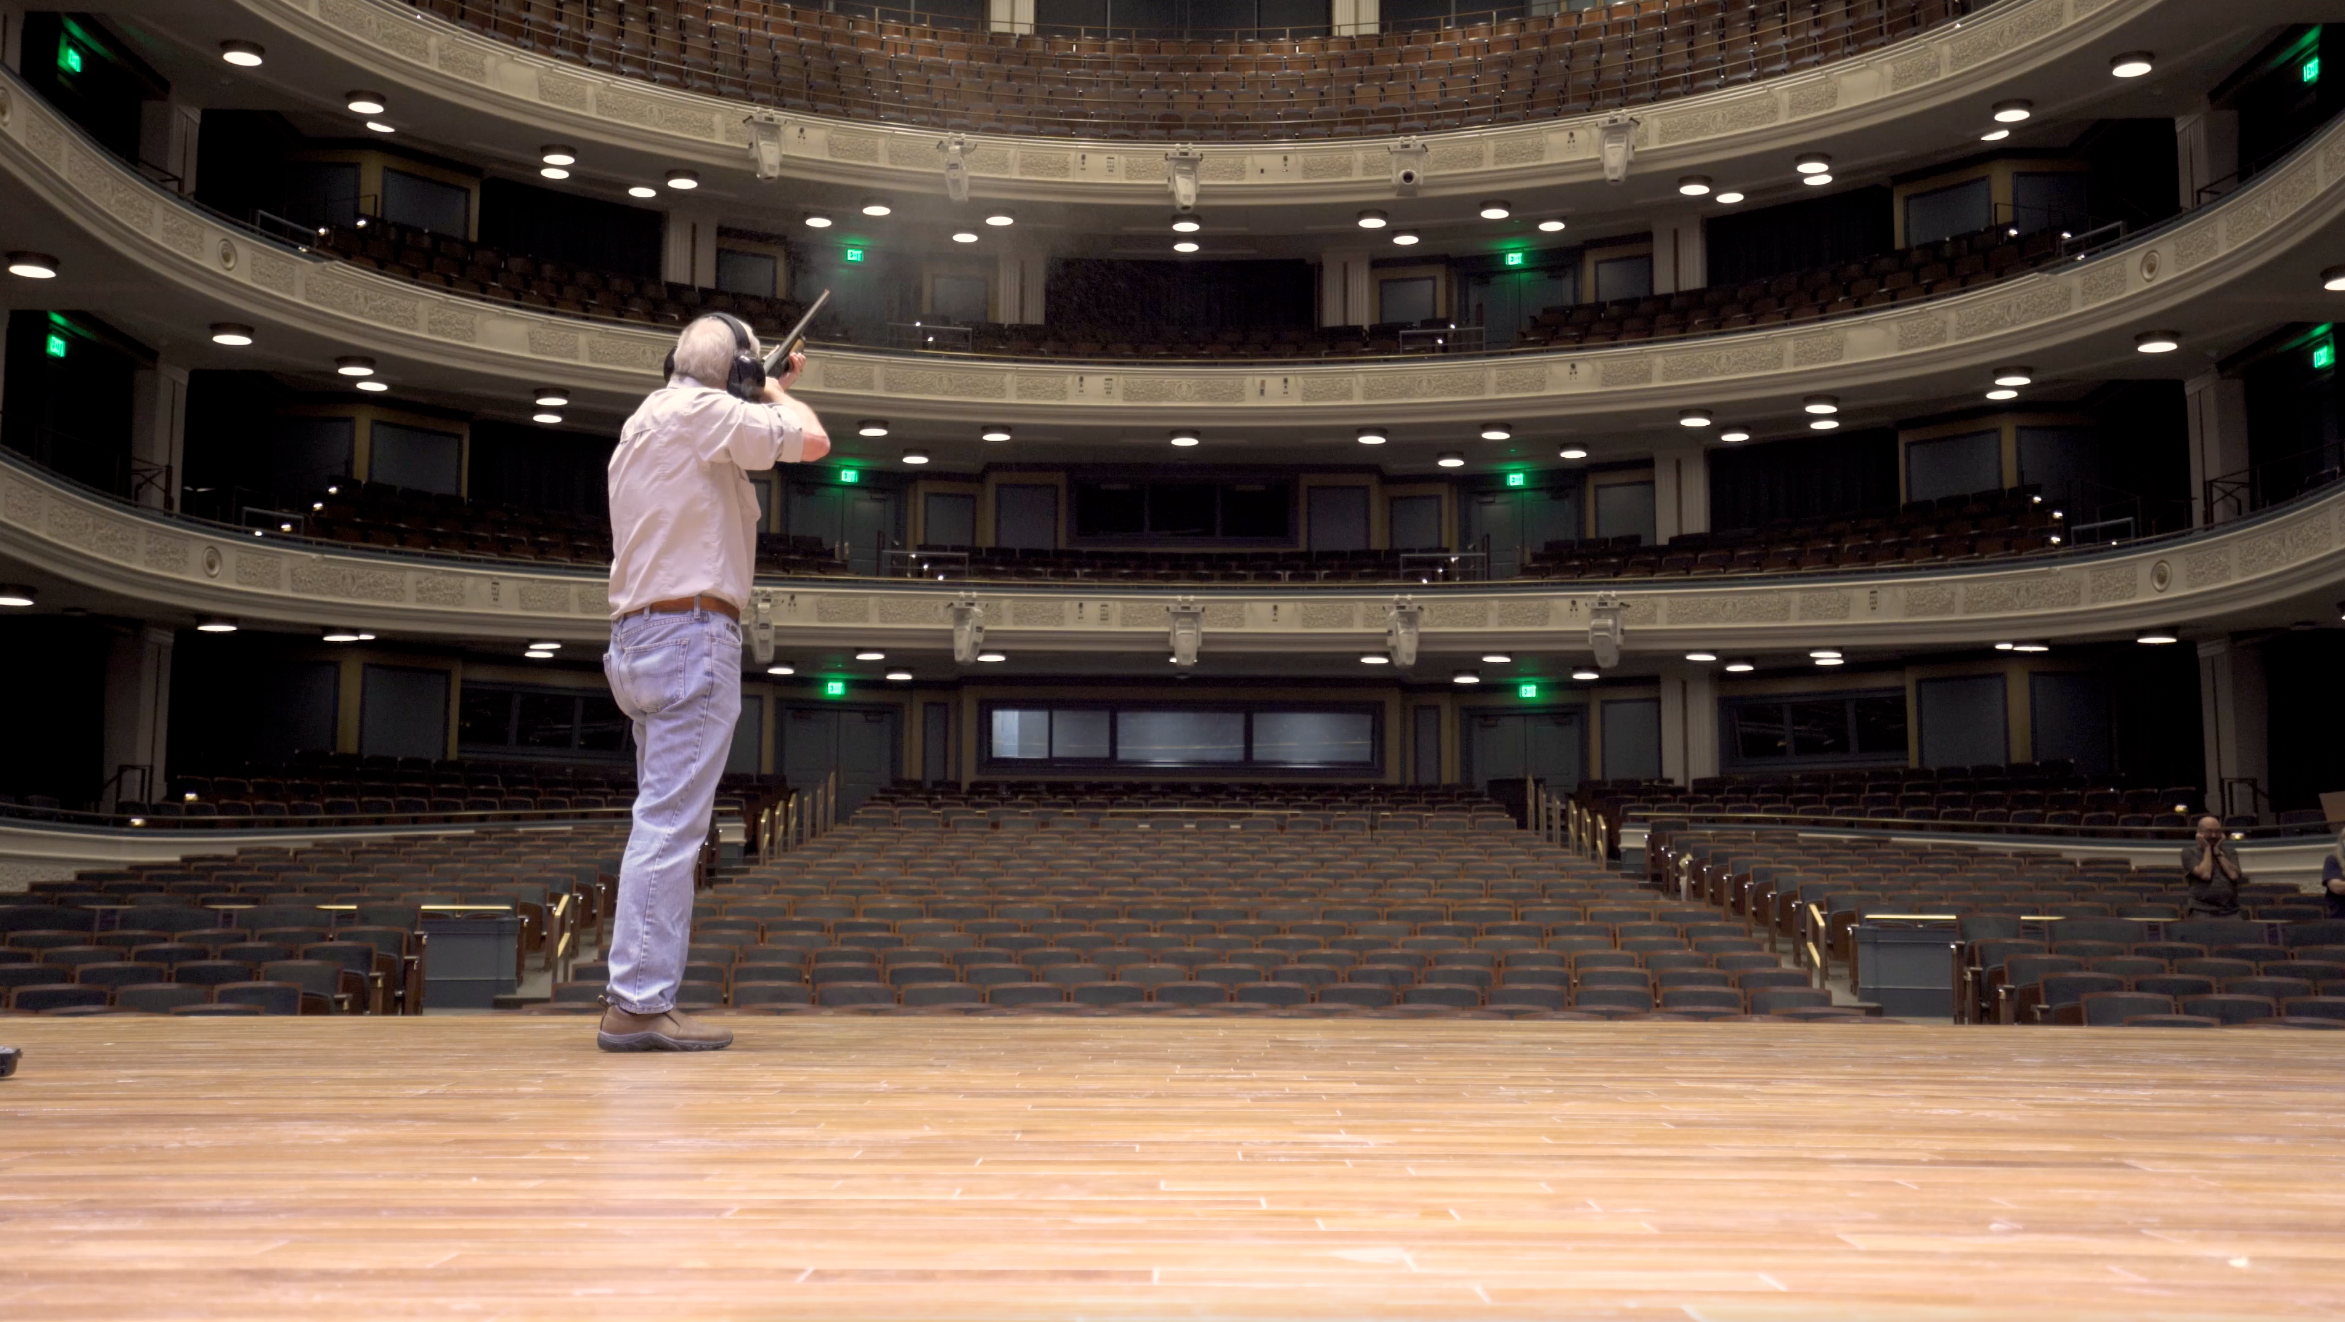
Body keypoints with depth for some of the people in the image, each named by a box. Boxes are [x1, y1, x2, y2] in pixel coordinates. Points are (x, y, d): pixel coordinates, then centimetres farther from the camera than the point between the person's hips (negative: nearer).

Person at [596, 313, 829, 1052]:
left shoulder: (644, 421, 20)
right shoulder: (702, 411, -8)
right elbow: (811, 442, -11)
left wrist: (770, 395, 33)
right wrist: (778, 394, 8)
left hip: (639, 642, 10)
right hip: (692, 635, -10)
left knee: (665, 823, 12)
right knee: (670, 824, -11)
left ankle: (634, 995, 14)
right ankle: (639, 1005, -11)